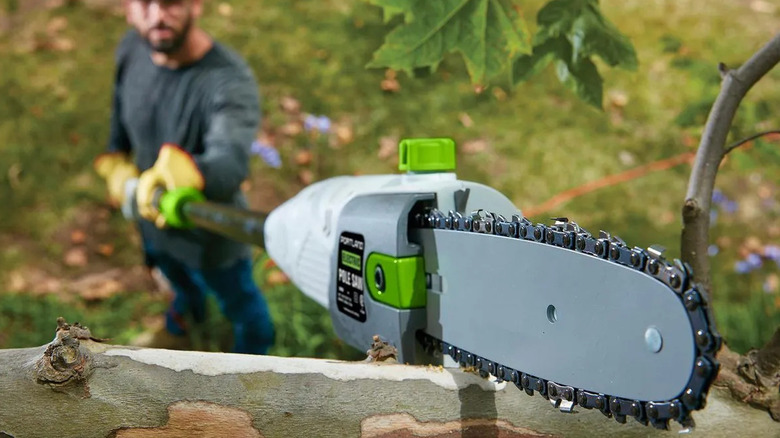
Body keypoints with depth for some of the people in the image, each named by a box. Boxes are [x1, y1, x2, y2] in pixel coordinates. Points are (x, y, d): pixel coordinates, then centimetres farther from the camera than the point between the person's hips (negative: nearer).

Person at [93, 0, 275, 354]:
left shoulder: (229, 81, -38)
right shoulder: (132, 49, -18)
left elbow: (231, 160, -56)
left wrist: (188, 170, -77)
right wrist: (116, 158, 13)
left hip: (212, 235, -5)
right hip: (153, 221, 6)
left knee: (238, 302, 24)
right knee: (174, 273, 37)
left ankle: (253, 353, 59)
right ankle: (189, 300, 75)